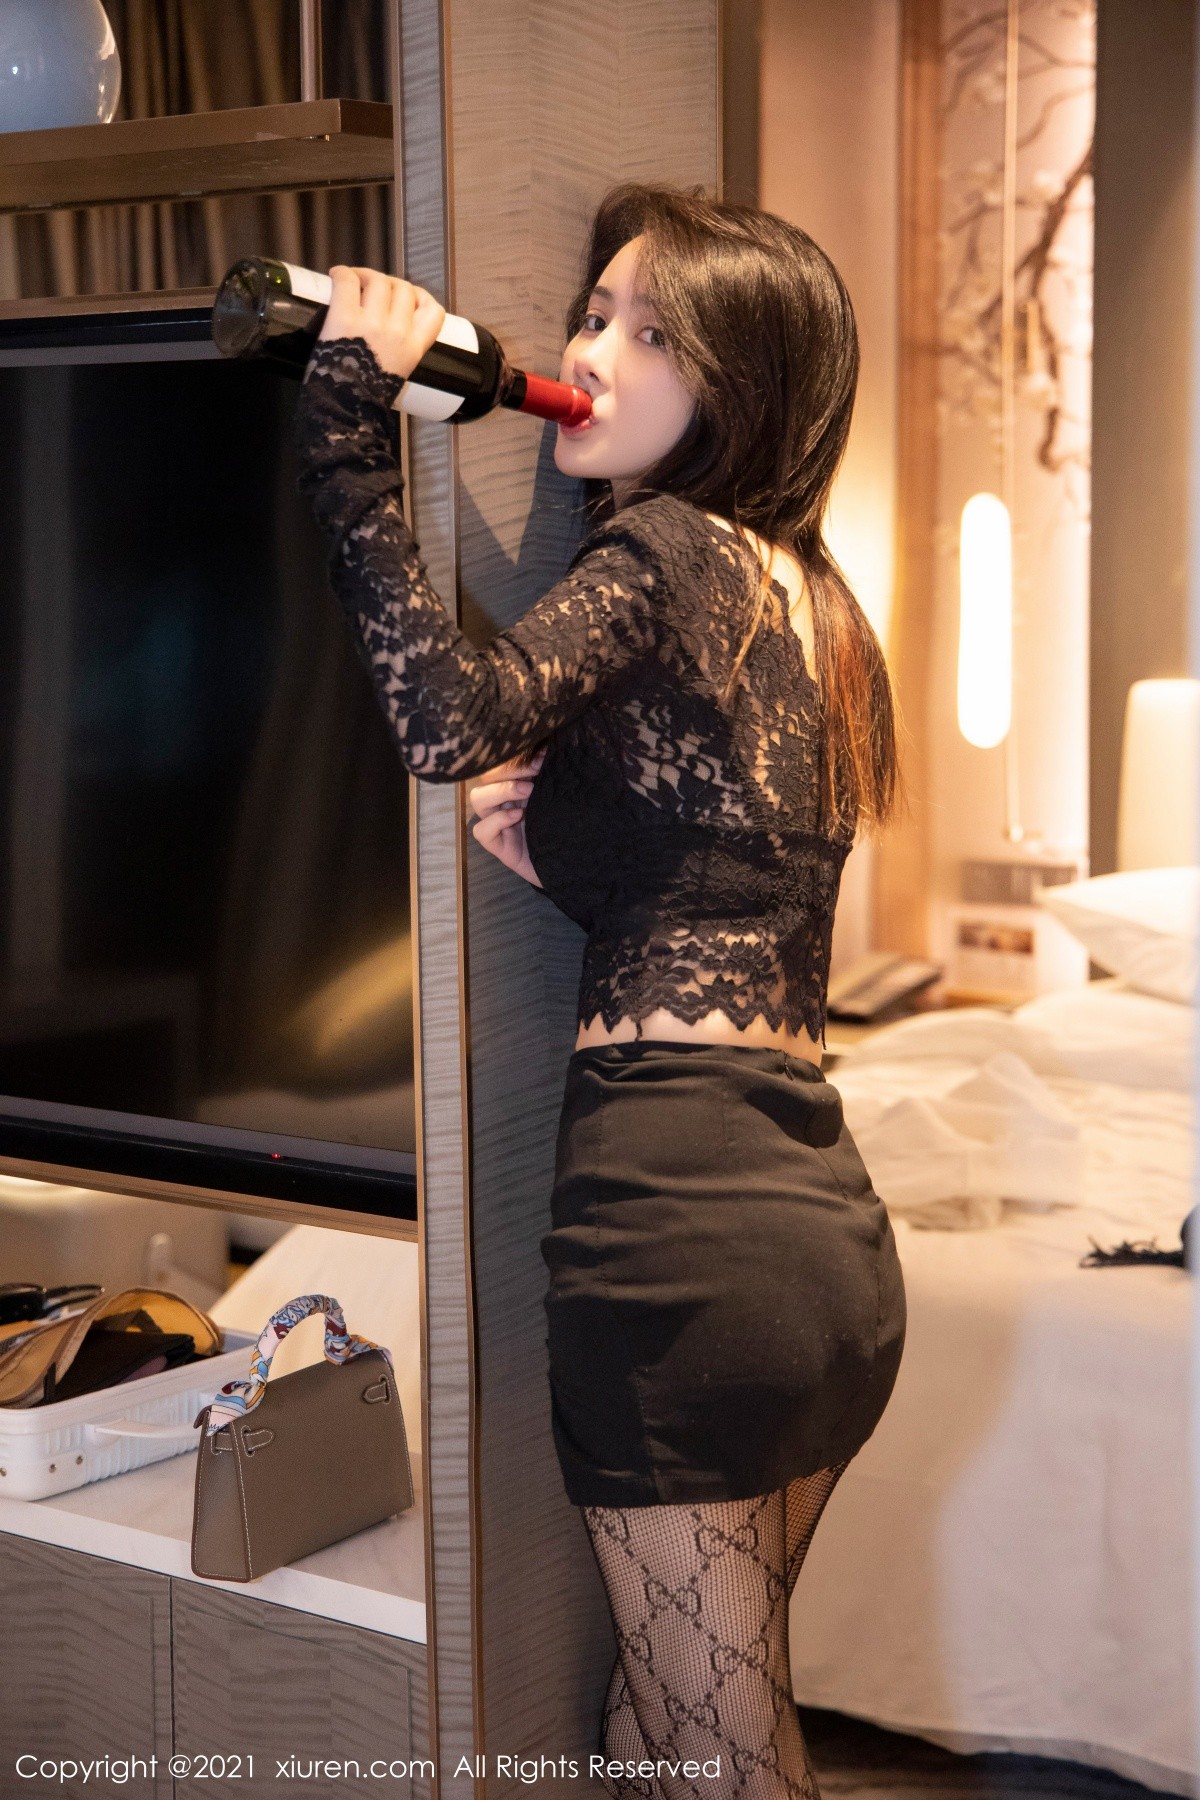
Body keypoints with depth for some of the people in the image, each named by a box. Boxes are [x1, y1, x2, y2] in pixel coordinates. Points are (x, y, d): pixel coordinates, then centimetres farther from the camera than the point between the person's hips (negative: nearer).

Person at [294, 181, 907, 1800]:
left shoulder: (666, 552, -8)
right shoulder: (812, 602, 17)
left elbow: (453, 718, -28)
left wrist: (350, 432, -22)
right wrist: (560, 839, 4)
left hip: (678, 1216, -9)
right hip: (833, 1230, 9)